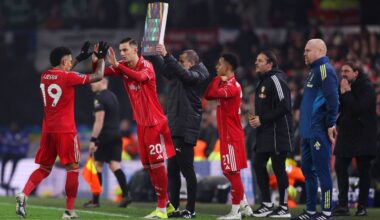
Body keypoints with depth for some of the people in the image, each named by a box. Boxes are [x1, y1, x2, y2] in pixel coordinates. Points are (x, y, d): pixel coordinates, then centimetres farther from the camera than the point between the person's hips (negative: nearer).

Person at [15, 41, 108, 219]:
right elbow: (97, 76, -4)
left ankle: (23, 194, -10)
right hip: (65, 131, -7)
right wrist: (101, 58, 12)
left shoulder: (45, 76, 9)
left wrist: (80, 58, 36)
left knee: (44, 168, 13)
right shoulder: (69, 77, -11)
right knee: (73, 169, 2)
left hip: (47, 130, 7)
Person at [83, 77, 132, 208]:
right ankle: (125, 195, -13)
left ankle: (95, 200, 5)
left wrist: (93, 139, -18)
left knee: (98, 165, 2)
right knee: (114, 165, 3)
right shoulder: (113, 96, 18)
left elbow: (99, 121, -18)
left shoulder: (100, 98, -11)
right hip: (116, 135, 8)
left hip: (105, 136, -8)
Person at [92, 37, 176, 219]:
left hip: (154, 122, -7)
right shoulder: (123, 67, 4)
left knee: (157, 164, -7)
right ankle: (165, 203, 21)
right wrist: (95, 61, -23)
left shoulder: (146, 66, -16)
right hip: (141, 123, 7)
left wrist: (117, 65, -43)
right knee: (147, 165, 10)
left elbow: (140, 77, -38)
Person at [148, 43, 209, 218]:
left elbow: (182, 73, -25)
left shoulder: (196, 76, -7)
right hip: (173, 128, 8)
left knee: (186, 169, -6)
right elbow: (161, 67, 18)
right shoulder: (177, 75, 14)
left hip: (186, 130, -8)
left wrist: (166, 55, -30)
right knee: (172, 169, 9)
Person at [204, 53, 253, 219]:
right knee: (229, 171, 13)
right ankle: (244, 206, 19)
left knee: (233, 172, -7)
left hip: (232, 135, -10)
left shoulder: (233, 86, -14)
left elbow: (214, 93, -28)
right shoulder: (225, 85, 17)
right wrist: (218, 80, 6)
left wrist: (218, 79, -12)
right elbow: (208, 95, 14)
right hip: (227, 135, 10)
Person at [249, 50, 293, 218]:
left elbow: (283, 107, -20)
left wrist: (262, 119, -16)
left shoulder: (275, 80, -12)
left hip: (277, 133, -10)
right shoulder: (263, 81, 17)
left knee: (278, 167, -4)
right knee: (258, 164, 9)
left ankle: (284, 207, 3)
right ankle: (267, 204, 16)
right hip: (264, 133, 10)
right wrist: (256, 119, 6)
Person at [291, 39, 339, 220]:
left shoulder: (324, 69, -12)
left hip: (319, 131, -10)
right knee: (307, 170, 14)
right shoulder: (314, 71, 19)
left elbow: (332, 99, -19)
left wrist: (331, 125, -19)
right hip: (308, 131, 10)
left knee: (322, 171, -7)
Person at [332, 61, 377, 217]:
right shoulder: (344, 87, 10)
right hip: (345, 134, 6)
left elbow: (359, 108, -22)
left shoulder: (367, 88, -10)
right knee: (340, 168, 0)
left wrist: (346, 93, -17)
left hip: (363, 136, -6)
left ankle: (362, 206, 6)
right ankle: (343, 205, 2)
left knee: (363, 171, 1)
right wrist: (341, 93, -7)